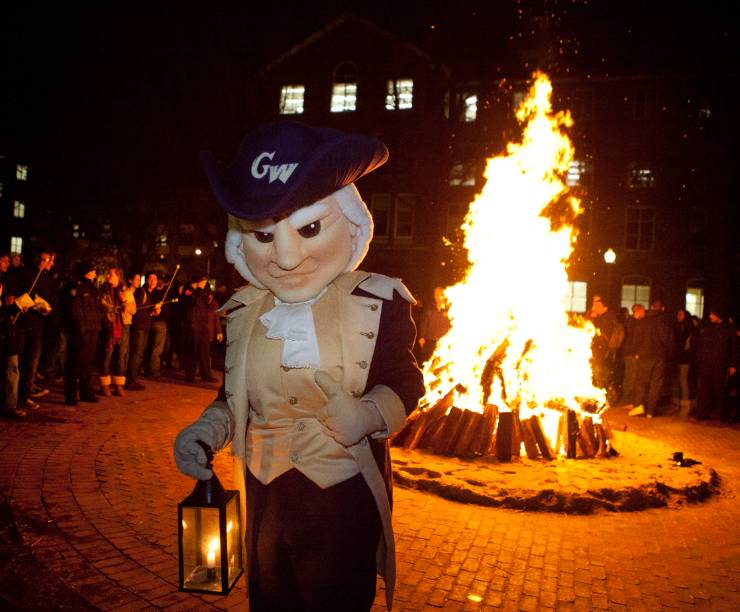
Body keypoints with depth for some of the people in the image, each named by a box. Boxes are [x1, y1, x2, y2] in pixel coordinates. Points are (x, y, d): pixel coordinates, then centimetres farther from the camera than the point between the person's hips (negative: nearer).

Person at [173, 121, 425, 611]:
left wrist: (369, 414, -27)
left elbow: (406, 382, -7)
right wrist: (208, 429, -10)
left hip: (345, 499, -4)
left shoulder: (376, 303, -14)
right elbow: (236, 394, 9)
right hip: (264, 497, 4)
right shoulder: (244, 312, -1)